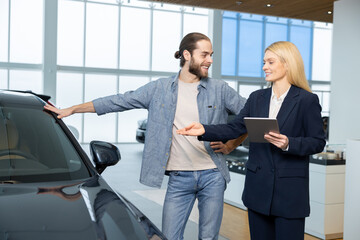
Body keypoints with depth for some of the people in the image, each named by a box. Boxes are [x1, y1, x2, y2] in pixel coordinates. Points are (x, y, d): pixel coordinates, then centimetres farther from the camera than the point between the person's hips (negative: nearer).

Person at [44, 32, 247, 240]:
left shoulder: (220, 89, 5)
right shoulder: (160, 89, 5)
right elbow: (119, 101, 7)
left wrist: (231, 145, 1)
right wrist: (72, 109, 8)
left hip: (212, 176, 0)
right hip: (179, 178, 0)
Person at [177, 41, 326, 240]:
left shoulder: (307, 100, -5)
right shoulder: (257, 98, 9)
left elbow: (318, 142, -6)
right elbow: (235, 128, 4)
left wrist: (288, 144, -22)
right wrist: (204, 130, -9)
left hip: (290, 190, -4)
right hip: (258, 187, 5)